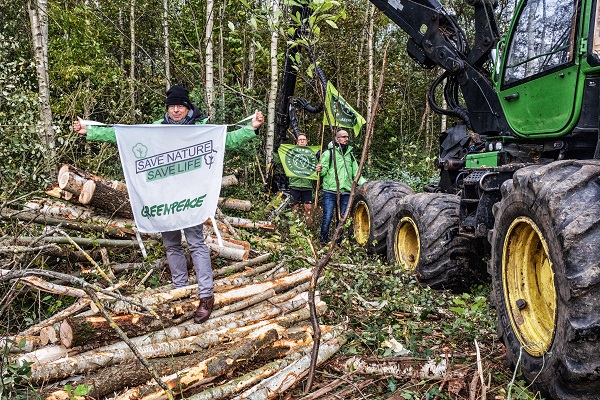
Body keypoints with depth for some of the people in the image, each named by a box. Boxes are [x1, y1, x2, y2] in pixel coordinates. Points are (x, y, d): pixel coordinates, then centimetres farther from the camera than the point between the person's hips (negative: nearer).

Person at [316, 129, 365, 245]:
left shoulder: (350, 155, 17)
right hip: (330, 192, -4)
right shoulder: (329, 153, 2)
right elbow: (324, 171, -3)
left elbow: (356, 173, 18)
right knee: (327, 218, -6)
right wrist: (320, 169, -26)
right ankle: (323, 242, 8)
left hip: (345, 193, 4)